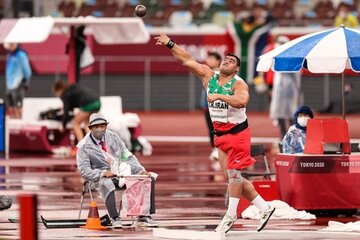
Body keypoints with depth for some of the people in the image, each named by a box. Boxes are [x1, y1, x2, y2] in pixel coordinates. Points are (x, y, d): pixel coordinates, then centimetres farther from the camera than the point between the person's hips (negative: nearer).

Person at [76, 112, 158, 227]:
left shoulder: (113, 137, 9)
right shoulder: (84, 147, -5)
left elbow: (127, 156, 12)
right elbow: (84, 170, -10)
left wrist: (141, 170, -4)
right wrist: (103, 173, -24)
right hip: (102, 177, -5)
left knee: (150, 179, -11)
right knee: (106, 184, -42)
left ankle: (144, 217, -13)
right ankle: (115, 219, -43)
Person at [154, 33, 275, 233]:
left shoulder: (239, 84, -14)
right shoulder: (209, 76, 4)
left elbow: (242, 101, -35)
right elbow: (187, 60, 8)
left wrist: (219, 96, -33)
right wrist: (170, 44, 4)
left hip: (238, 132, -7)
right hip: (221, 134, 7)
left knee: (234, 173, -8)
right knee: (233, 176, 6)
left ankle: (231, 215, -1)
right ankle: (264, 207, 13)